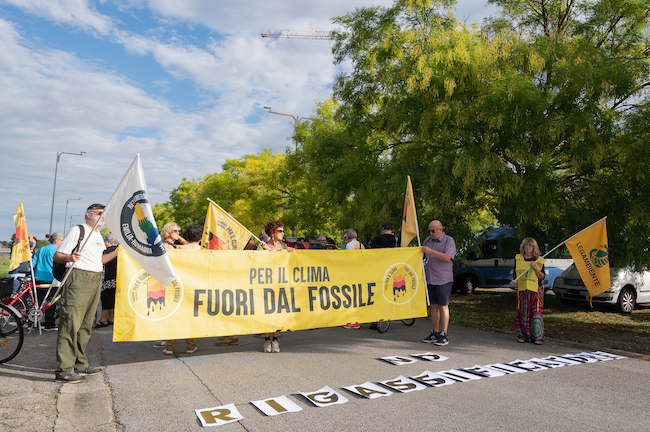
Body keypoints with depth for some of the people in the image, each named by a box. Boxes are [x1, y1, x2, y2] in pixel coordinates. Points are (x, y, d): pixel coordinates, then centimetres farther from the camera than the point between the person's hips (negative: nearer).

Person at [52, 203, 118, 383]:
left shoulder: (99, 235, 20)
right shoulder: (77, 230, -4)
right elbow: (57, 256, -8)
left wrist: (117, 251, 19)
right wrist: (70, 258, -29)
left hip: (96, 280, 8)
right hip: (78, 279, -8)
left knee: (86, 324, 11)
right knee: (71, 323, -8)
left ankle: (80, 364, 20)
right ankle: (64, 370, -4)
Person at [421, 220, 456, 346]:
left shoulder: (449, 241, -5)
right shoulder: (428, 240, 14)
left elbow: (447, 257, -20)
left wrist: (431, 251, -20)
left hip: (443, 280, -6)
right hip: (430, 279, 6)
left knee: (443, 307, -3)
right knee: (433, 306, 10)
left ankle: (444, 335, 3)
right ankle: (434, 334, 18)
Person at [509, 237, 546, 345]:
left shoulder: (539, 260, 4)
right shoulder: (518, 259, 9)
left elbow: (542, 277, 0)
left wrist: (536, 268, -15)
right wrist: (514, 281, -6)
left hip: (535, 290, -2)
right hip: (522, 290, 2)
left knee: (536, 312, -7)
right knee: (522, 312, 2)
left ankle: (537, 337, 0)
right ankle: (523, 335, 13)